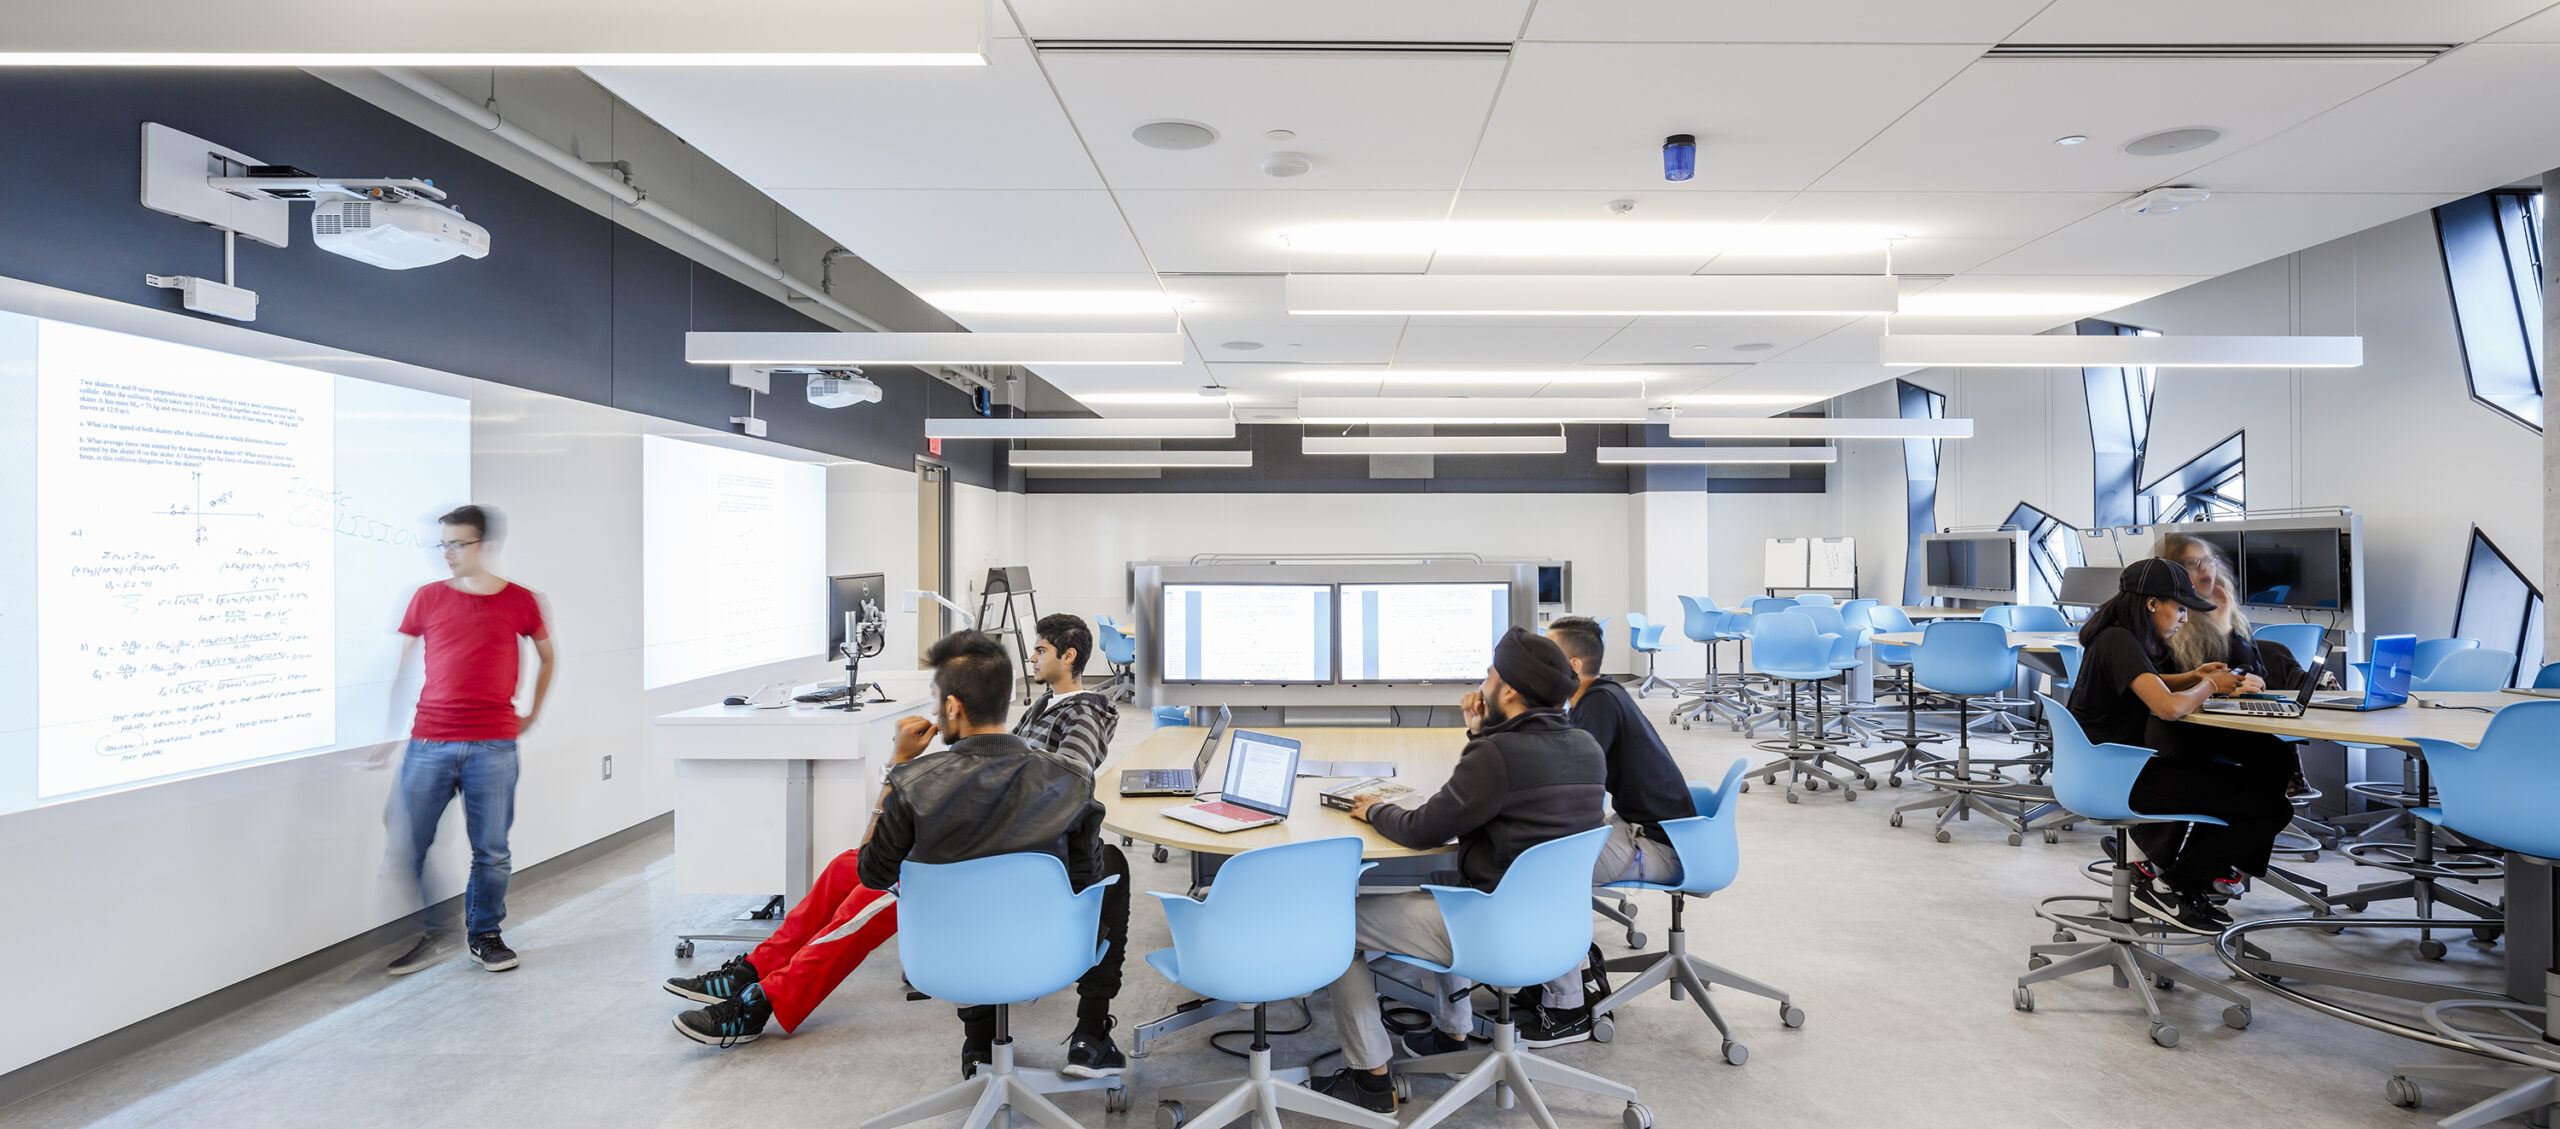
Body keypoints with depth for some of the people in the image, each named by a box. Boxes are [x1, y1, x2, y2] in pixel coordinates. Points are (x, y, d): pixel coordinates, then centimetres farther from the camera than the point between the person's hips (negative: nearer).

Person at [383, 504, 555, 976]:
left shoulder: (520, 601, 3)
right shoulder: (427, 598, 4)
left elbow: (547, 656, 19)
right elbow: (399, 667, 10)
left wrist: (533, 712, 17)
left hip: (494, 746, -1)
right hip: (429, 742, 1)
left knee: (491, 849, 5)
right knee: (407, 844, 3)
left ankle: (484, 935, 22)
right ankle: (426, 936, 20)